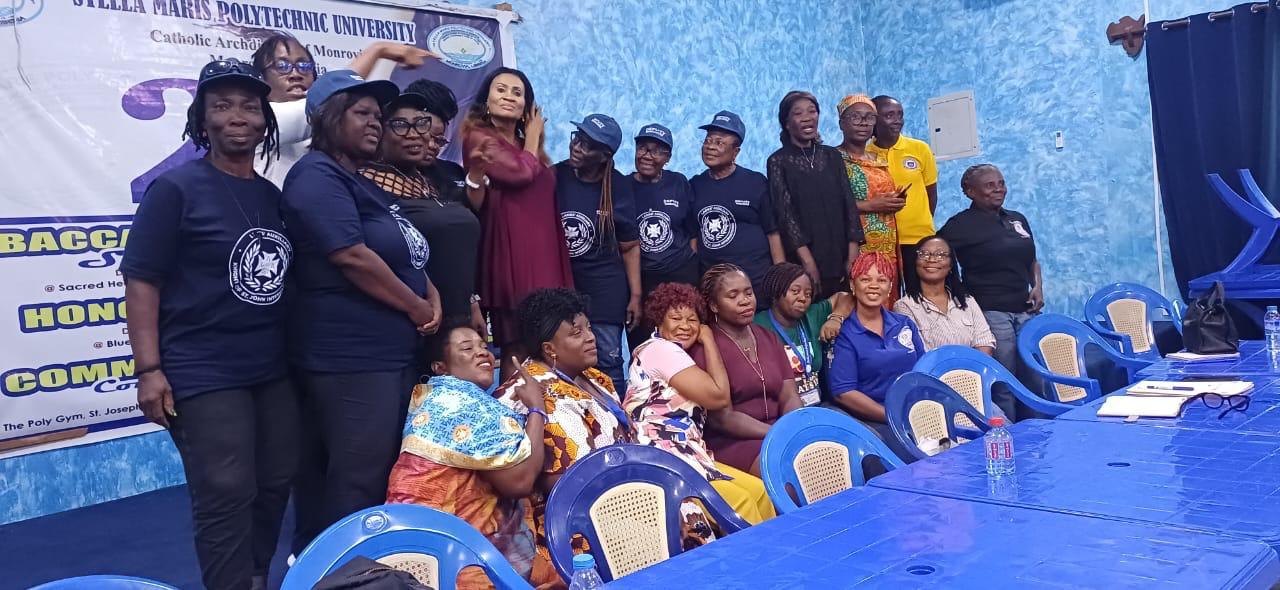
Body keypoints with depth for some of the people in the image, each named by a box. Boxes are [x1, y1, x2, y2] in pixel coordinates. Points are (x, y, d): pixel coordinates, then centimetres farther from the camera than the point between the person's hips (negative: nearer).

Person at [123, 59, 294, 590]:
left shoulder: (273, 196, 10)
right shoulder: (176, 188, -7)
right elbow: (140, 281, -10)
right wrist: (149, 369, -16)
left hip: (273, 370, 6)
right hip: (204, 376, -6)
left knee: (274, 488, 13)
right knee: (226, 500, -4)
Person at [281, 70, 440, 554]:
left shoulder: (362, 182, 19)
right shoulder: (318, 177, -11)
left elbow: (402, 254, 24)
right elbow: (353, 258, -21)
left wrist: (432, 295, 4)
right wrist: (417, 308, -11)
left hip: (390, 353, 10)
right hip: (351, 358, -10)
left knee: (385, 476, 15)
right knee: (358, 484, -5)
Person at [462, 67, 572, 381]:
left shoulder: (530, 148, 23)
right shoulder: (479, 137, 0)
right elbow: (521, 172, -13)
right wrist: (533, 137, 4)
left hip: (545, 259, 7)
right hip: (510, 258, -7)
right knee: (517, 350, -11)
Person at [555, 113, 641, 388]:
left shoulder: (617, 188, -2)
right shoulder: (554, 177, -2)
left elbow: (630, 246, 3)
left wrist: (635, 295, -1)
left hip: (605, 288, -1)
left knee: (607, 362, 0)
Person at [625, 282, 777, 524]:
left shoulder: (673, 354, 23)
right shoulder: (659, 348, -8)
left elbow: (721, 403, 13)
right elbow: (719, 396, -12)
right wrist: (709, 341, -1)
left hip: (687, 456, 10)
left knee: (759, 491, -5)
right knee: (741, 502, -20)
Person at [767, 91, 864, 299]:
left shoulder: (832, 156, 11)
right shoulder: (779, 161, 0)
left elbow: (848, 204, 7)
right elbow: (785, 213, -7)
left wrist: (853, 254, -4)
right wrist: (807, 260, -16)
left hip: (839, 259, 3)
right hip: (802, 261, -3)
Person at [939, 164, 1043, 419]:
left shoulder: (1017, 219, 17)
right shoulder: (961, 225, -5)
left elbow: (1032, 260, 27)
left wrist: (1038, 286, 8)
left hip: (1025, 310, 7)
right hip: (990, 312, -7)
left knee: (1033, 379, 10)